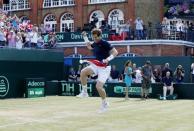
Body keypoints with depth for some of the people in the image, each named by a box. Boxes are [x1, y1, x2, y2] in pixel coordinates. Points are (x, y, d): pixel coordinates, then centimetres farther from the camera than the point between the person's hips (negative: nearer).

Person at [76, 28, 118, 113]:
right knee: (83, 72, -21)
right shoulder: (95, 44, 7)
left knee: (99, 86, -14)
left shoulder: (105, 43, -15)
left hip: (104, 67, -7)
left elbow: (115, 52, -17)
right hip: (96, 66, 7)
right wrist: (85, 37, 24)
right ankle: (84, 92, -8)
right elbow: (89, 46, 32)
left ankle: (104, 103, 11)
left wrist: (108, 59, -31)